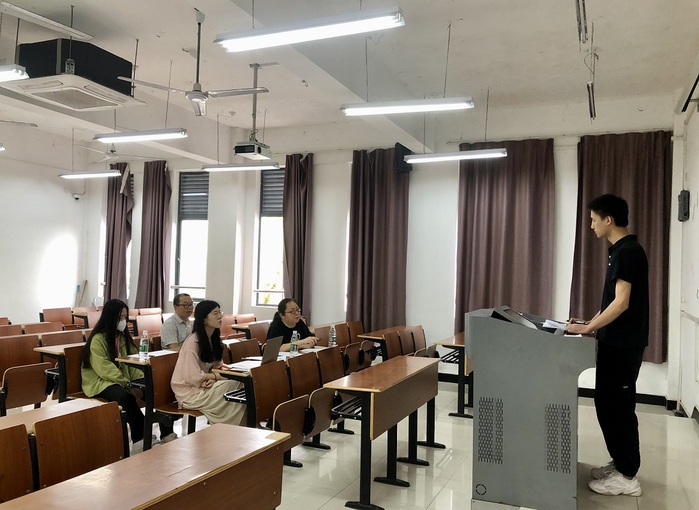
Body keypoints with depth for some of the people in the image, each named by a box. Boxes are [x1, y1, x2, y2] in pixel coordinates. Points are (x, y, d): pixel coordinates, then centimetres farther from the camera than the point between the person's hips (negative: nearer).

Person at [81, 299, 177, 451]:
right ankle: (140, 438, -27)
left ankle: (166, 432, -17)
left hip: (122, 380, 7)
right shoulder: (98, 339, -11)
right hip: (99, 382, -7)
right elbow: (104, 368, -21)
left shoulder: (123, 336, 13)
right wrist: (126, 382, -25)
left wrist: (143, 378, -9)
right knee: (126, 396, -37)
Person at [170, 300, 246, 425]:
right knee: (233, 385, -22)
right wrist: (216, 376, -14)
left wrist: (212, 379, -11)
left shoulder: (213, 339, 8)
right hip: (189, 391, -8)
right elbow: (193, 377, -23)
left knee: (238, 384, -17)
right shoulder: (193, 342, -19)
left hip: (204, 385, 8)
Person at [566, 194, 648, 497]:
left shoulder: (627, 252, -18)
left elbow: (621, 303, -23)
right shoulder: (621, 250, 13)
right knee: (607, 403, 15)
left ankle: (628, 477, 11)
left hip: (624, 345, -10)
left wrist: (587, 328, -18)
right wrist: (592, 323, 14)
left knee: (619, 407, -1)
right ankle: (620, 463, 27)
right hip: (615, 342, 10)